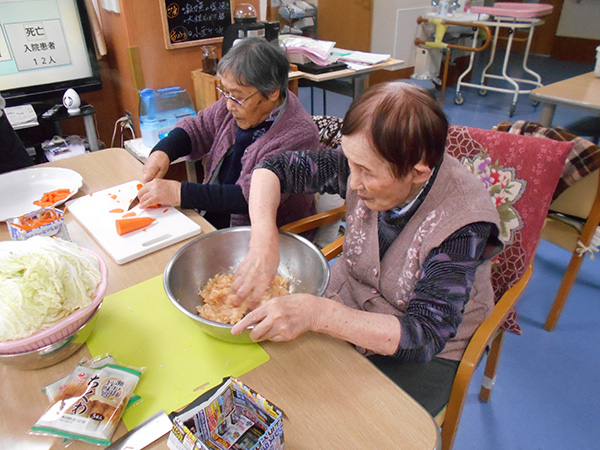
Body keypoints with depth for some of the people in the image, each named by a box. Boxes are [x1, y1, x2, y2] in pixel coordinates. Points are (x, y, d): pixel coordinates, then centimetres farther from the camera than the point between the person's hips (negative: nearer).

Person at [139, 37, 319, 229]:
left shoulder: (299, 135, -23)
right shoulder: (237, 99, -2)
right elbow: (196, 127, 14)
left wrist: (179, 192, -27)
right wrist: (163, 152, -7)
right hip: (209, 218, 7)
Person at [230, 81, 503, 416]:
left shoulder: (462, 221, -29)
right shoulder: (366, 165, -18)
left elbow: (425, 337, -31)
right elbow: (273, 169, -10)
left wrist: (317, 313, -43)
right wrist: (264, 243, -28)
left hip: (426, 354, -3)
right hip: (347, 307, 4)